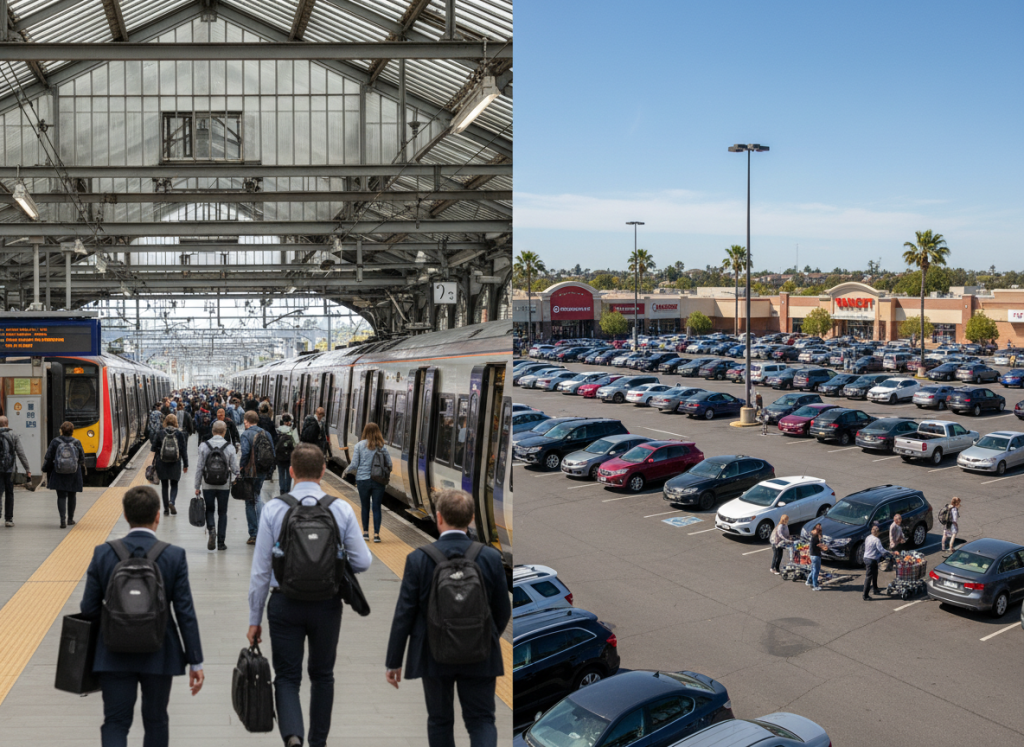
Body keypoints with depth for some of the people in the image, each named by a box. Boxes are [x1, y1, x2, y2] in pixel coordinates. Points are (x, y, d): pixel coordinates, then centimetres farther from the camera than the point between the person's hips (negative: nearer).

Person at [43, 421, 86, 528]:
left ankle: (63, 520, -12)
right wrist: (82, 474, 16)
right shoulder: (77, 443, -2)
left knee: (61, 496, 2)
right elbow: (82, 459, 4)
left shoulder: (55, 442, -6)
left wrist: (45, 470, 12)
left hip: (59, 474, -1)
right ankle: (70, 519, 25)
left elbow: (48, 459, -2)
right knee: (71, 496, 15)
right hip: (74, 474, 1)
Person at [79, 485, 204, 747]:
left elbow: (89, 609, -5)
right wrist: (196, 661, -3)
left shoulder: (103, 554, -7)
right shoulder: (174, 556, -11)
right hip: (159, 655, 0)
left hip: (114, 655, 0)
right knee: (155, 721, 17)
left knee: (115, 723, 6)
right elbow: (185, 612, -10)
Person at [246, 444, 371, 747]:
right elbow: (362, 562, -6)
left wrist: (254, 619, 2)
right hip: (327, 605, 1)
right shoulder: (342, 509, -8)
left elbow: (260, 570, -6)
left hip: (285, 605, -1)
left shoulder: (274, 509, -9)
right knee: (322, 675, 20)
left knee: (287, 676, 8)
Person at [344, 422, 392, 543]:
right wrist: (387, 475, 20)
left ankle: (366, 532, 20)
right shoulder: (382, 447, -1)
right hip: (378, 481, 0)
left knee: (365, 507, 14)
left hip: (363, 480, 0)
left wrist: (345, 471, 13)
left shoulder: (359, 445, -4)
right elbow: (389, 464, 1)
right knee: (377, 507, 5)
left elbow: (354, 465, -5)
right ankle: (376, 534, 2)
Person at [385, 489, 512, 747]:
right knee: (481, 720, 9)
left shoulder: (418, 559, -12)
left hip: (433, 656, 0)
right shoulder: (491, 557, -8)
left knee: (440, 721, 17)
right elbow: (503, 611, 1)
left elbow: (404, 615, -8)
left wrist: (393, 662, 2)